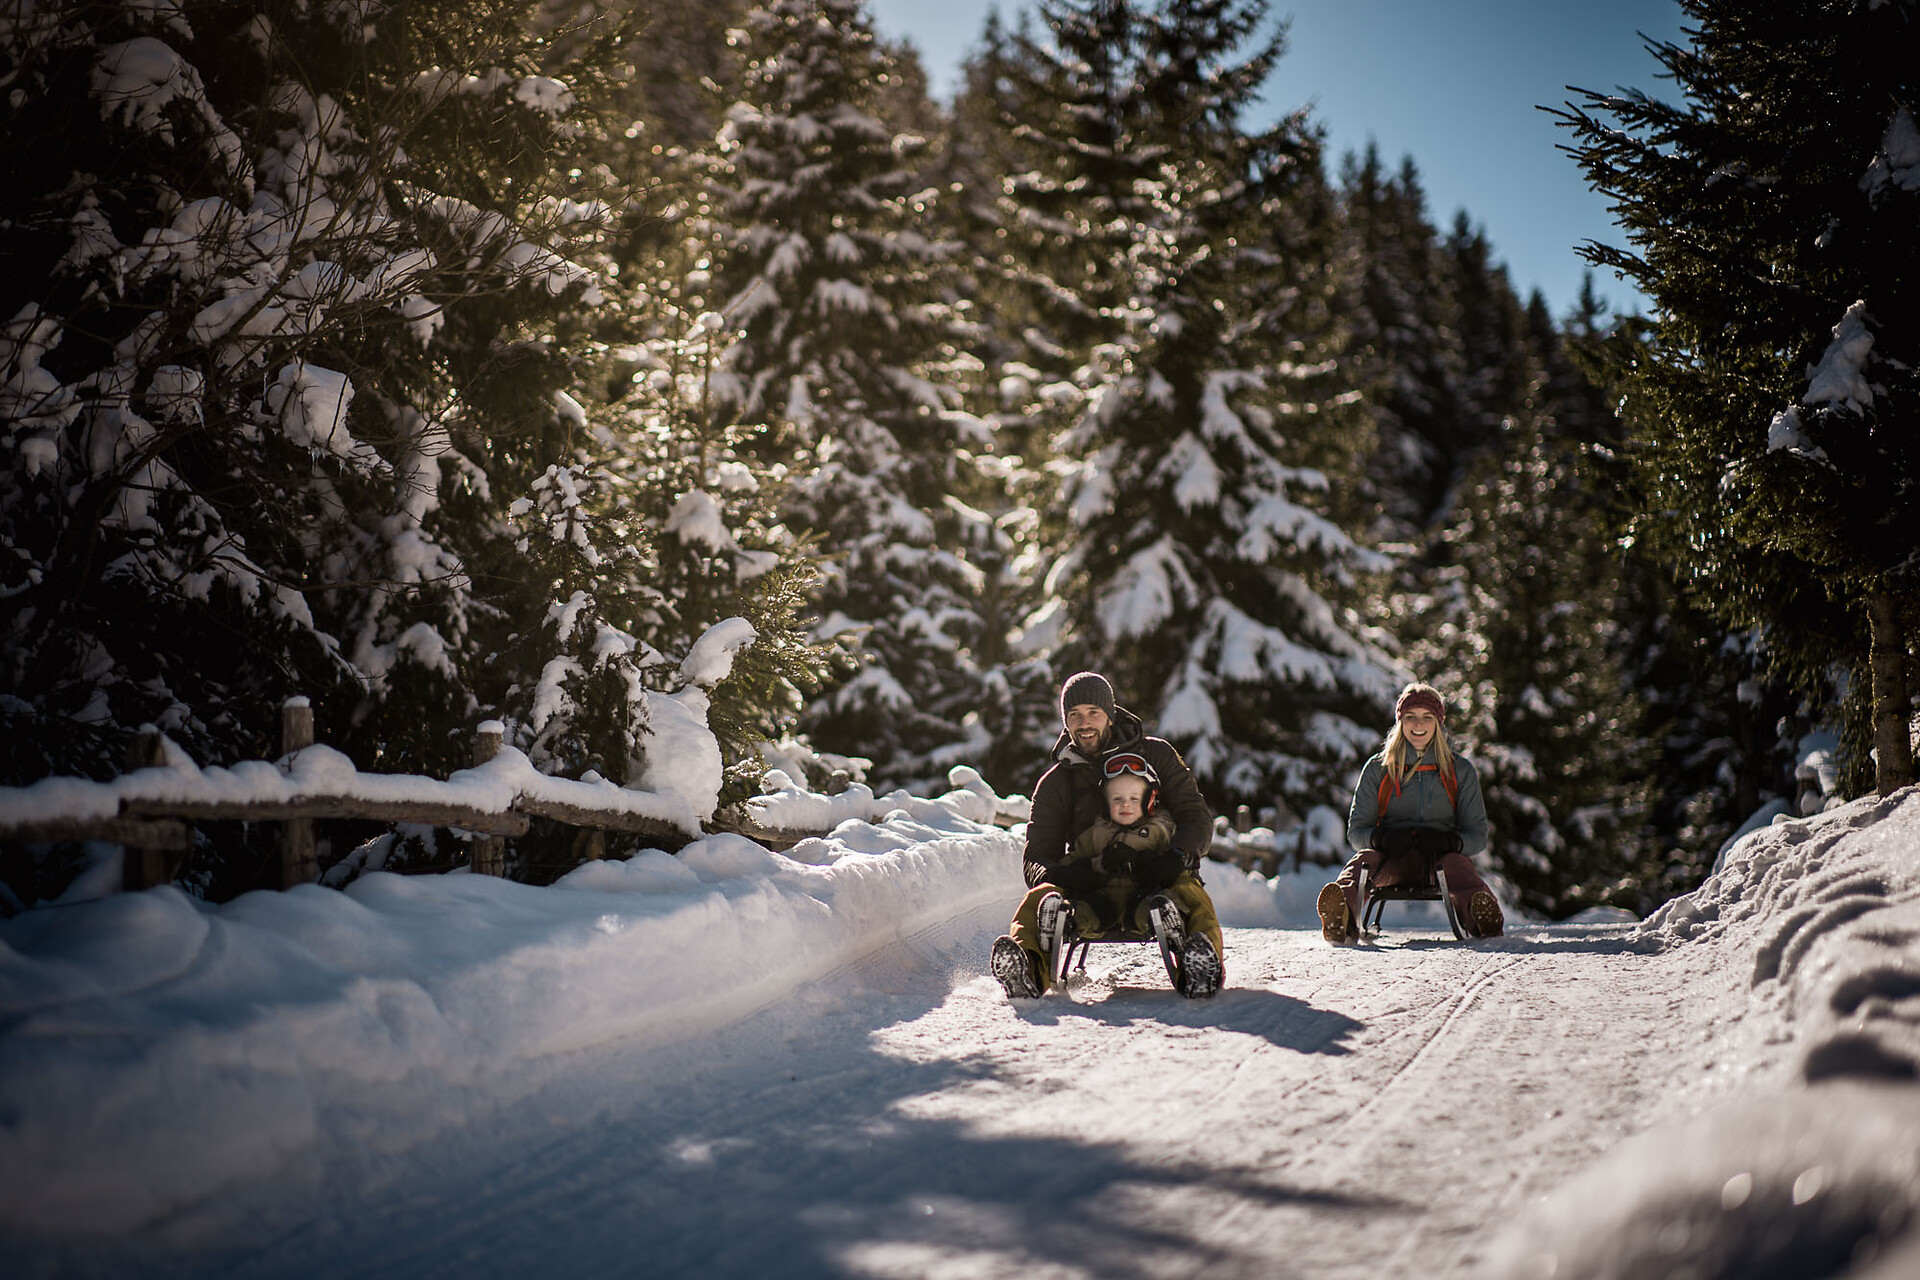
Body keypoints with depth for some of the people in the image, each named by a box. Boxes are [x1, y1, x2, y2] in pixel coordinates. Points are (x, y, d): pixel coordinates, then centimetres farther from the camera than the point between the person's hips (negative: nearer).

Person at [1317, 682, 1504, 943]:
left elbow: (1477, 835, 9)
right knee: (1364, 860, -34)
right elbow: (1356, 830, 10)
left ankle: (1479, 913, -66)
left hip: (1441, 855, 0)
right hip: (1392, 857, 0)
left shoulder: (1461, 771, 13)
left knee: (1457, 865, -35)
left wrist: (1449, 841, -15)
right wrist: (1381, 838, -15)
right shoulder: (1377, 769, 13)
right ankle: (1343, 919, -65)